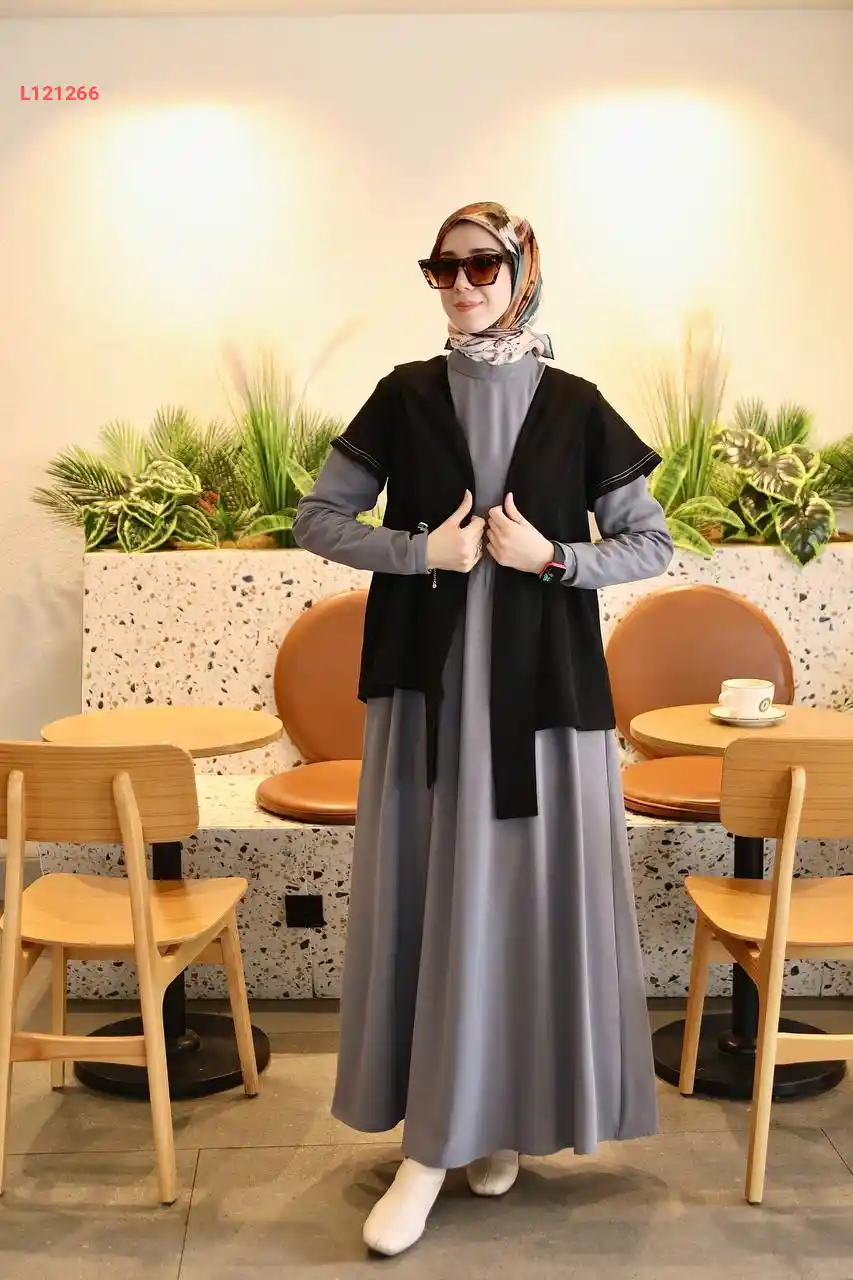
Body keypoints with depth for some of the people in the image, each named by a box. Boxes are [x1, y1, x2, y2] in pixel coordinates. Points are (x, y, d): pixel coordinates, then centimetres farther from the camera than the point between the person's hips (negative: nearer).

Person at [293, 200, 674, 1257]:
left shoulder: (575, 407, 2)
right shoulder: (404, 397, 5)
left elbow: (653, 544, 5)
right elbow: (317, 519, 5)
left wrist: (551, 557, -11)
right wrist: (420, 551, -10)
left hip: (544, 684, 0)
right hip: (430, 679, 1)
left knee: (531, 887, 2)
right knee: (428, 891, 2)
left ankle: (509, 1115, 20)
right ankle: (430, 1142, 12)